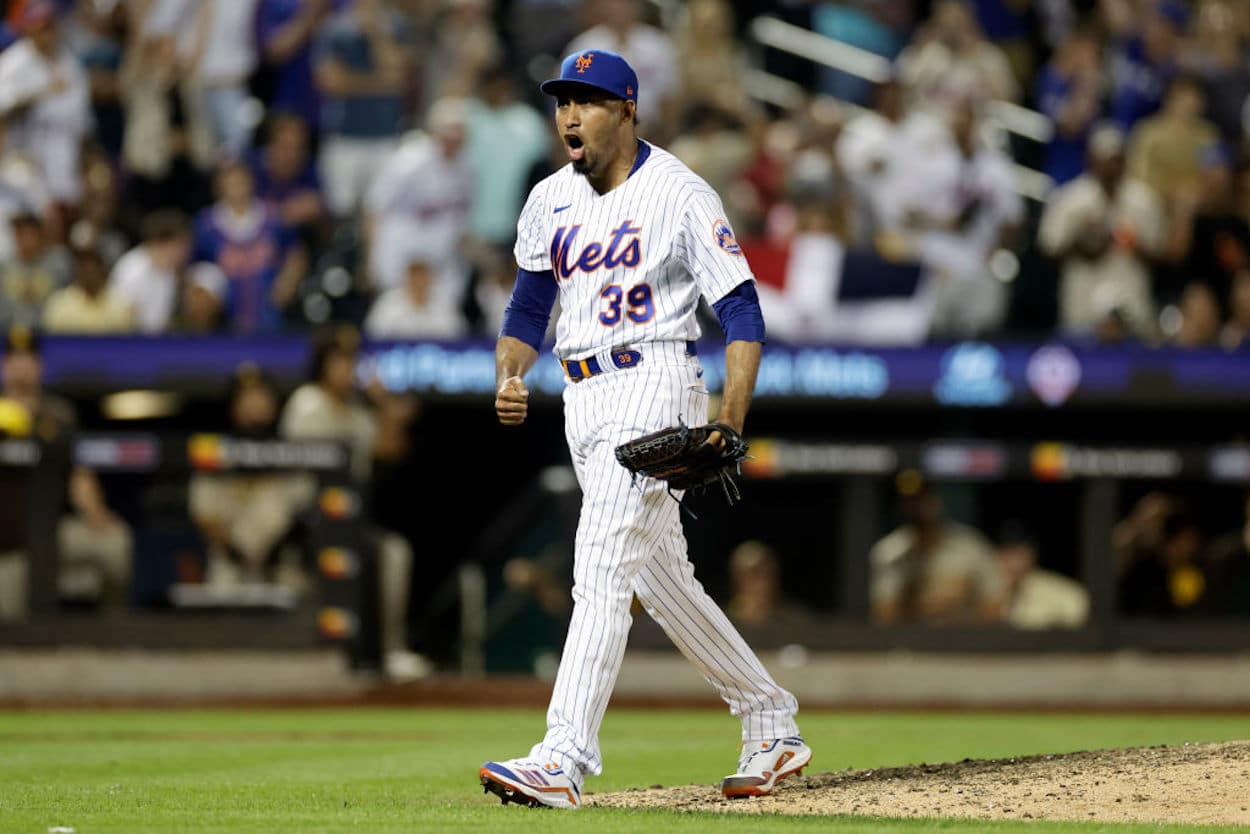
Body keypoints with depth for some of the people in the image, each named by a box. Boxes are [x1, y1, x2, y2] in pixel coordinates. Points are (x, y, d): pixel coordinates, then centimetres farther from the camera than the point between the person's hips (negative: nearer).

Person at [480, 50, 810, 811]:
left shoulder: (682, 196, -9)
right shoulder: (551, 201, 11)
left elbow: (742, 314, -10)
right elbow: (529, 306, 18)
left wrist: (730, 421, -21)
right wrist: (510, 376, -3)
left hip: (654, 385, -8)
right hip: (585, 399, 8)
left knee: (603, 569, -18)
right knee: (662, 580, 14)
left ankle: (565, 761, -24)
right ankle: (772, 727, 28)